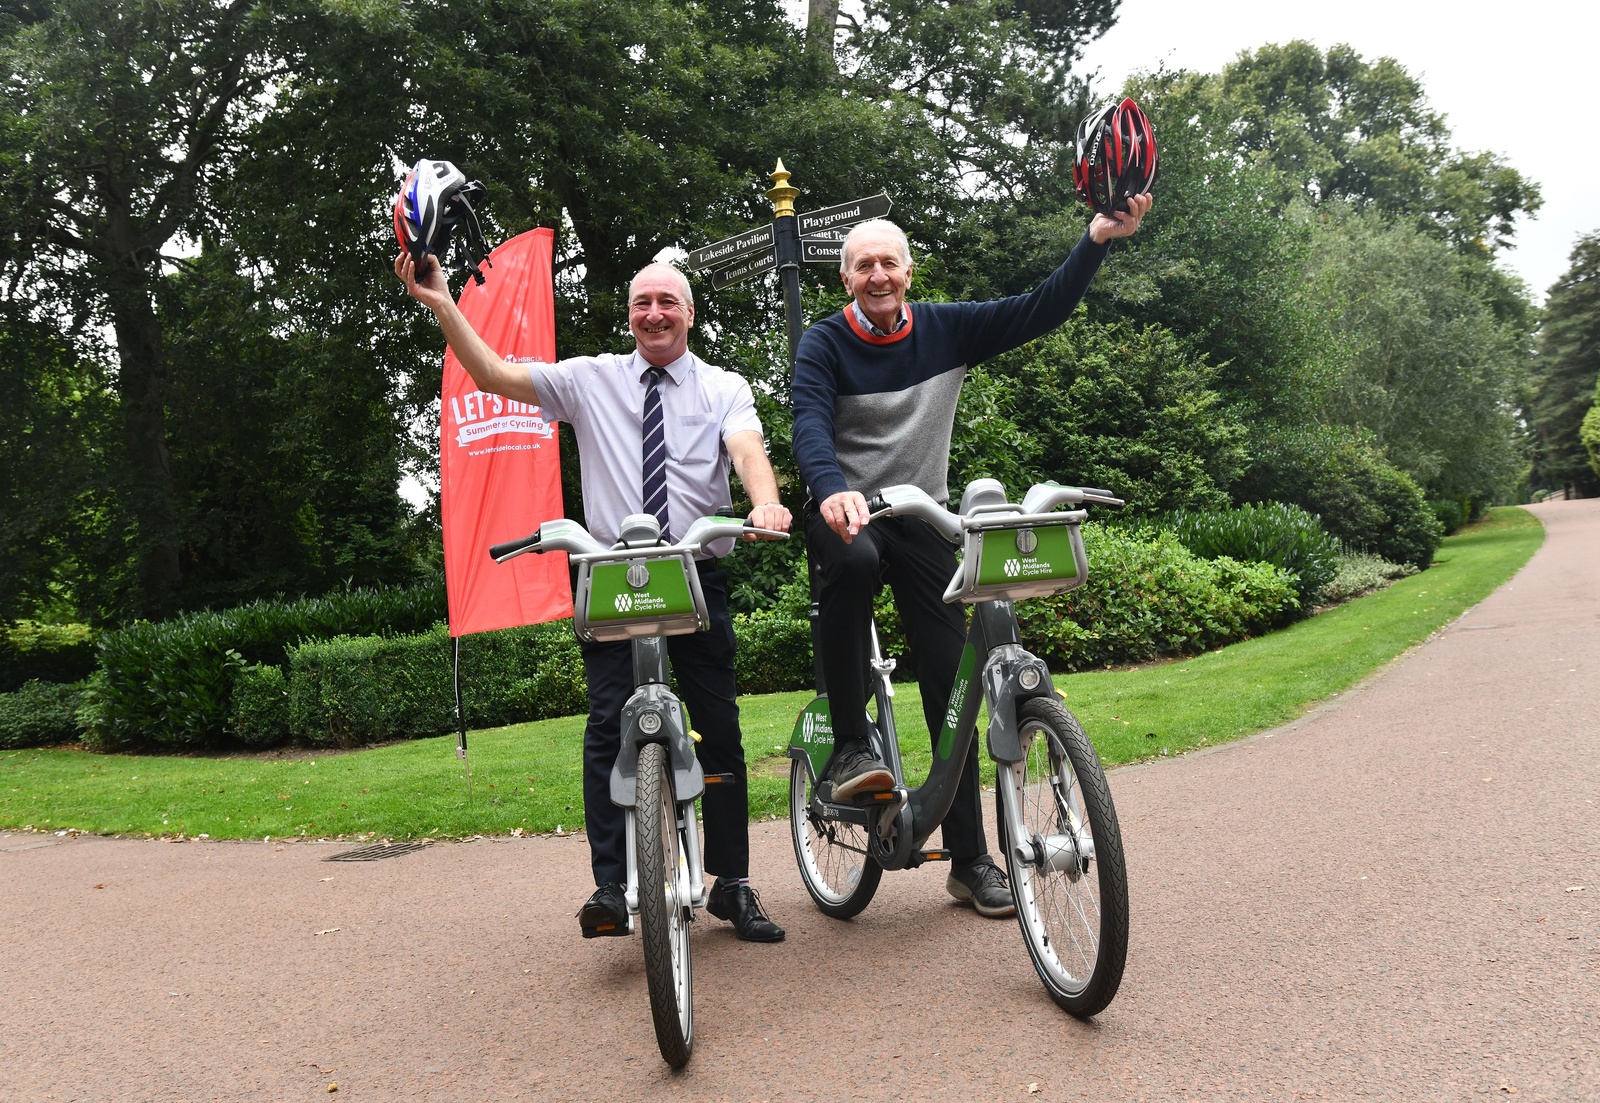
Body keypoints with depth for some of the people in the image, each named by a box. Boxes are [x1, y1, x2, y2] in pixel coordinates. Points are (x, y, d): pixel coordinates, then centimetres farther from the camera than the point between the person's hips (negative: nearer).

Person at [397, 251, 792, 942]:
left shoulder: (725, 388, 9)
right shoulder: (590, 379, 11)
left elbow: (747, 449, -10)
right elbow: (495, 377, 6)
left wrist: (766, 502, -32)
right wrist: (442, 305, -4)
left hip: (698, 574, 1)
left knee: (720, 728, 3)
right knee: (609, 725, -11)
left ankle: (733, 885, 14)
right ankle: (610, 886, -8)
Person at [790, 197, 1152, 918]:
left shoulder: (946, 329, 1)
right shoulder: (824, 344, -7)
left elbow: (1041, 312, -4)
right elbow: (810, 426, -23)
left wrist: (1097, 241, -17)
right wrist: (833, 489, -44)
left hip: (924, 518, 3)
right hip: (846, 511, -2)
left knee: (951, 681, -2)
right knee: (851, 561, -40)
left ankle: (969, 858, 8)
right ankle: (850, 746, -27)